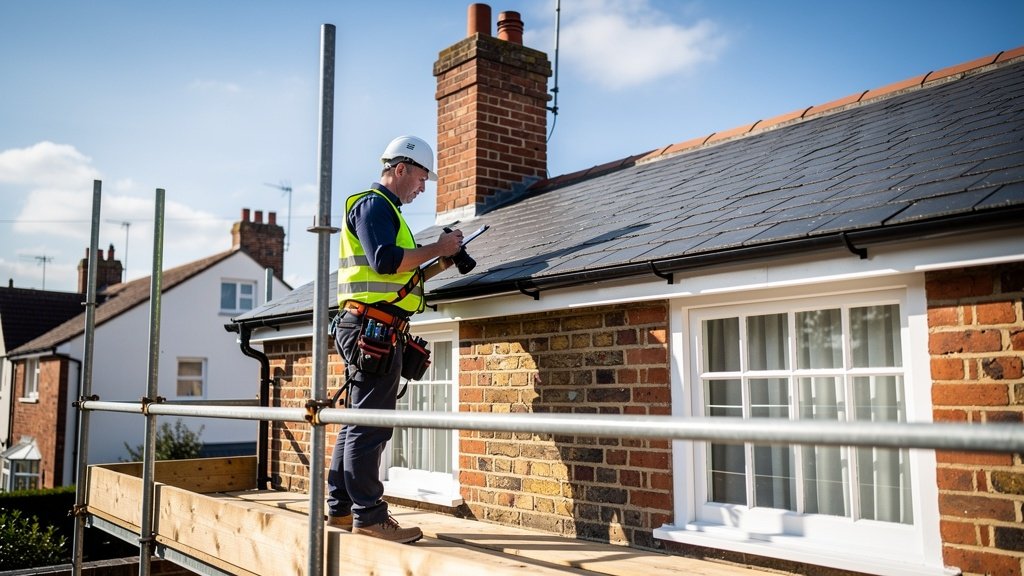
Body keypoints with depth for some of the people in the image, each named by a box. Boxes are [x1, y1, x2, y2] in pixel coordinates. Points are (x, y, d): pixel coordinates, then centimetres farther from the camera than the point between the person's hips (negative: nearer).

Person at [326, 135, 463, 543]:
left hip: (371, 331, 11)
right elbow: (384, 260, -22)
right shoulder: (373, 203, -6)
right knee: (370, 424, -8)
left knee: (358, 422, 13)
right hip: (373, 328, -11)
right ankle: (369, 516, -4)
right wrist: (437, 248, -11)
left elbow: (398, 279, 26)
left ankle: (340, 507, 20)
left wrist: (439, 265, 16)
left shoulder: (384, 209, 25)